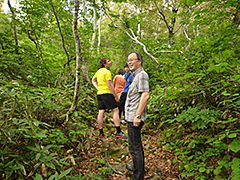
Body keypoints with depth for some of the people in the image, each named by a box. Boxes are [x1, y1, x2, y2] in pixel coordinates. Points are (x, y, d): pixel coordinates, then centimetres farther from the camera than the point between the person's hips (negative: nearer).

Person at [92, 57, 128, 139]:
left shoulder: (98, 71, 14)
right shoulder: (107, 72, -12)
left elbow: (93, 80, 29)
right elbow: (110, 85, -16)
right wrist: (116, 97, -11)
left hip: (99, 94, 9)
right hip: (107, 93, -8)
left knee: (101, 112, 8)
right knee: (115, 110, -4)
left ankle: (101, 132, 15)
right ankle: (118, 132, -6)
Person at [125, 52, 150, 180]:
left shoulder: (142, 75, -13)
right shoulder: (136, 75, 19)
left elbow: (145, 96, -24)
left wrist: (138, 116, -26)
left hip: (134, 117, -11)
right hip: (131, 116, 11)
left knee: (134, 147, -4)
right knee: (136, 145, 22)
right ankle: (138, 167, 39)